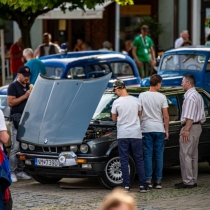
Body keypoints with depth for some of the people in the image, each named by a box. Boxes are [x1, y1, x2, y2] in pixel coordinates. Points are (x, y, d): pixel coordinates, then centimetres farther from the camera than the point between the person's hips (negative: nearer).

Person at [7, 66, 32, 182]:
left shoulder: (28, 87, 19)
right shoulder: (13, 87, -2)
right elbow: (11, 102, -13)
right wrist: (25, 96, -16)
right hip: (16, 119, -7)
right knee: (16, 147, -10)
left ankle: (20, 171, 10)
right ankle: (12, 172, -9)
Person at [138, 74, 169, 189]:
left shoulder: (142, 96, -2)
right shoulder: (162, 97, -3)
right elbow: (166, 116, -3)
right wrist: (166, 130, 6)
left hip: (146, 129, 0)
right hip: (159, 129, 0)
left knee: (148, 155, 3)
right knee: (159, 155, 5)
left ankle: (148, 181, 0)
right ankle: (158, 181, 5)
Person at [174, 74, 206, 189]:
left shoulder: (190, 97, -14)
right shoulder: (198, 96, 19)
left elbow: (190, 116, -23)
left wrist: (186, 130, -25)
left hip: (190, 127, -11)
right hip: (197, 127, 11)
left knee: (185, 155, -9)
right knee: (193, 156, 13)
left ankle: (188, 181, -10)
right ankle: (193, 180, 17)